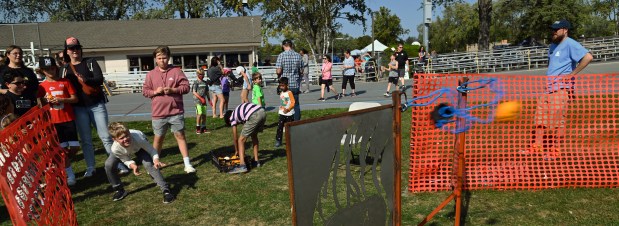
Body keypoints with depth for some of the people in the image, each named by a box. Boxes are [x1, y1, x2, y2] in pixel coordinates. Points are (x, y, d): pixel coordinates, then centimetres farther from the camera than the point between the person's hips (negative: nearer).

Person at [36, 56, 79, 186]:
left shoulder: (65, 82, 3)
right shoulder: (42, 86, 5)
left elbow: (75, 99, 1)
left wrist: (62, 100, -15)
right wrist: (47, 101, -10)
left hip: (69, 119, 0)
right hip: (54, 121, 0)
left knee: (75, 146, -1)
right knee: (62, 148, -1)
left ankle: (65, 162, 30)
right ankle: (69, 174, 12)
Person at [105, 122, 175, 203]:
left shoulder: (138, 139, -45)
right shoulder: (115, 149, -37)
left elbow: (152, 150, -30)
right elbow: (126, 160, -19)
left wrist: (156, 160, -50)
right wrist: (133, 165, -40)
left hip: (139, 147, -3)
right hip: (124, 152, 3)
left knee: (149, 164, -27)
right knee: (108, 165, -16)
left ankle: (166, 190, -20)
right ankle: (119, 190, 9)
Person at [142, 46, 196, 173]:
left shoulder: (176, 71, 1)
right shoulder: (151, 74, 6)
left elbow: (186, 87, -2)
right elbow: (145, 91, 8)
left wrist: (173, 90, -16)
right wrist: (155, 92, -12)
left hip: (176, 112, -1)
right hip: (158, 114, 2)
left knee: (180, 136, 2)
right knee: (158, 138, 13)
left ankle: (187, 164, 7)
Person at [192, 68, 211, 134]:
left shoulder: (205, 82, 13)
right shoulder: (196, 82, -5)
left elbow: (207, 92, 20)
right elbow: (194, 92, -11)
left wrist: (209, 99, 17)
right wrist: (201, 98, -17)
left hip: (204, 100, 6)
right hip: (197, 100, -6)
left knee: (204, 114, 6)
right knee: (199, 113, -15)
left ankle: (203, 128, 15)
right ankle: (197, 128, -7)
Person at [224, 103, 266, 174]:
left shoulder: (232, 117, 18)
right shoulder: (240, 110, 37)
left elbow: (235, 137, 22)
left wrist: (236, 151, 37)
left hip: (254, 116, -8)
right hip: (263, 112, 8)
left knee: (241, 140, 4)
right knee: (254, 136, 29)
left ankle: (242, 166, -6)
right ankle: (256, 161, 32)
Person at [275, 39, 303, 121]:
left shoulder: (281, 56, -10)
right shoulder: (298, 56, 1)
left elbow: (278, 71, -14)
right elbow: (301, 71, 4)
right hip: (296, 84, 3)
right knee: (296, 104, 11)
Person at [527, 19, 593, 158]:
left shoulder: (570, 44, -8)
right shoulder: (553, 46, 18)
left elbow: (588, 57, -21)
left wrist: (572, 74, -18)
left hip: (561, 89, -9)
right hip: (548, 88, 9)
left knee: (557, 120, -5)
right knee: (540, 117, 8)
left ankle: (556, 149, 5)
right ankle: (537, 146, 14)